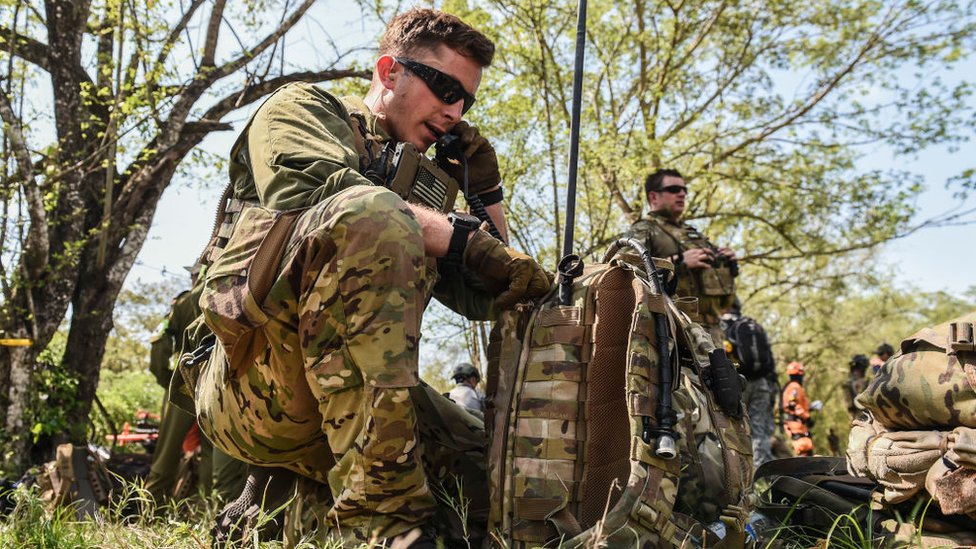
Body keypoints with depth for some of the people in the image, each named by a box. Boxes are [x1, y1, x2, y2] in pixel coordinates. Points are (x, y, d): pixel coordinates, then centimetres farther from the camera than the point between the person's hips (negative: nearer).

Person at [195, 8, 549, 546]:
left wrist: (486, 191, 17)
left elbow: (481, 298, 23)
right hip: (250, 386, -6)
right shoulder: (303, 108, 12)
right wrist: (458, 235, -14)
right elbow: (308, 188, -13)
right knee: (371, 214, -29)